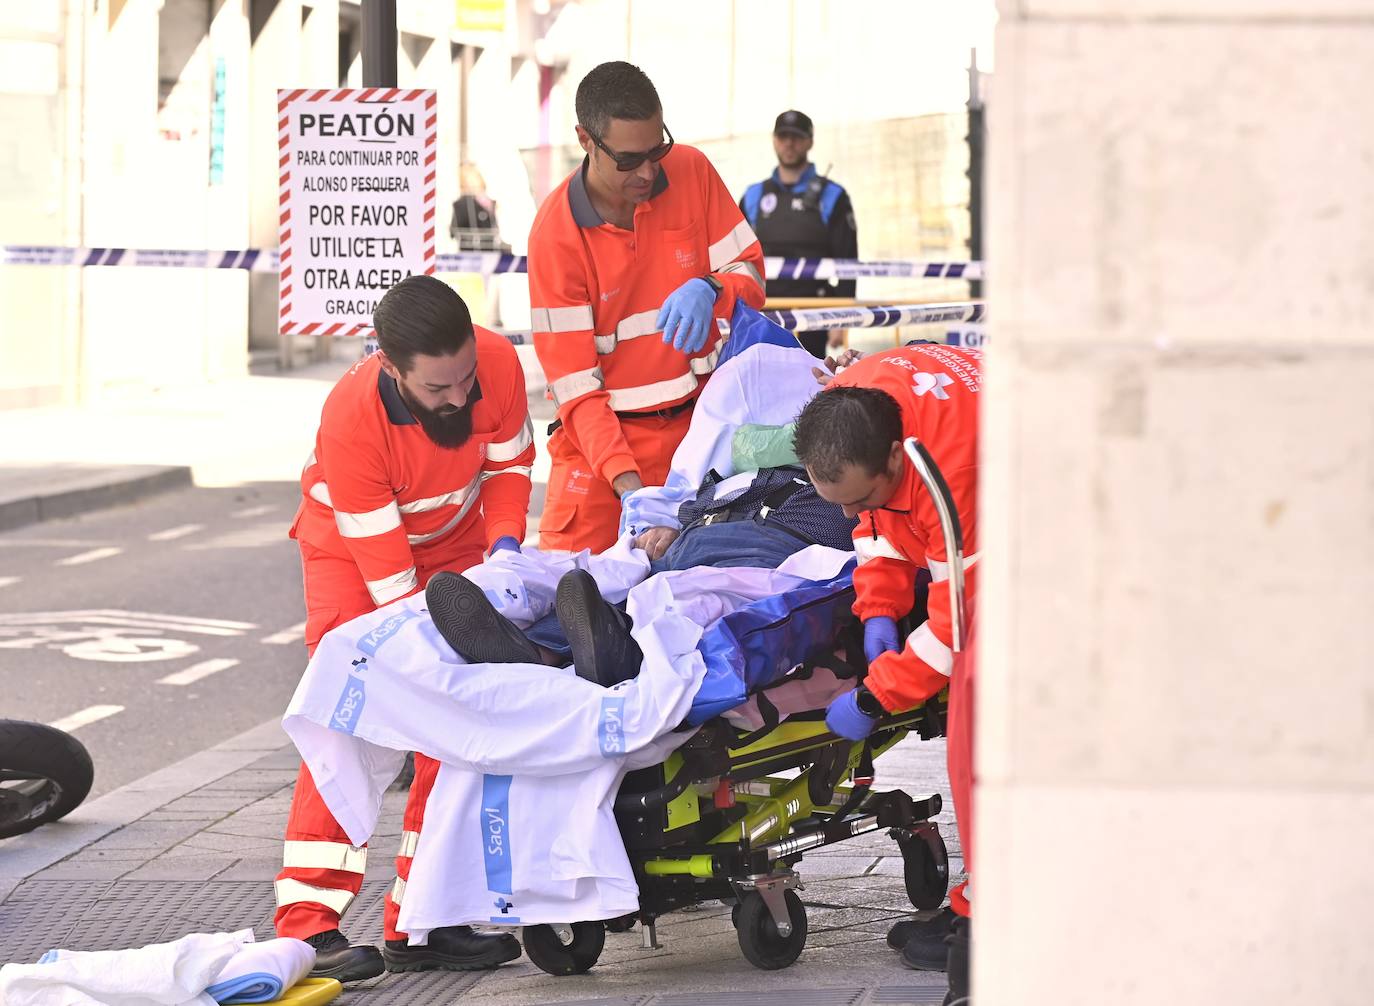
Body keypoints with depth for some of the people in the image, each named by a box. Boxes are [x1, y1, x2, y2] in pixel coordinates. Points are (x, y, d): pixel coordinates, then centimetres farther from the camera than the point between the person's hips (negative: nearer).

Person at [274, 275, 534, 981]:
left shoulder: (499, 364, -26)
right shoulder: (351, 419, -37)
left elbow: (508, 463, -4)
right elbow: (385, 566, -31)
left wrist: (505, 541, -21)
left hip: (457, 544, 4)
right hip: (351, 547, -4)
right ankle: (307, 924, -19)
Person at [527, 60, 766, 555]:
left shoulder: (691, 171, -4)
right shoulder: (555, 232, -14)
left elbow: (750, 273, 3)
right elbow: (575, 384, -15)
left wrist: (709, 289, -22)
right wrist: (625, 480, -28)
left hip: (699, 419, 2)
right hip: (607, 432, -2)